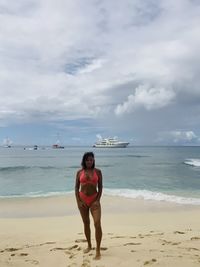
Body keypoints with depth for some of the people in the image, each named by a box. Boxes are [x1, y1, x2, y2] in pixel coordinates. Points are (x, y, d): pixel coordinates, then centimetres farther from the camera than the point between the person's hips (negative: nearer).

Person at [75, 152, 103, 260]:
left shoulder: (97, 171, -1)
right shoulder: (80, 172, 1)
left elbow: (100, 187, 0)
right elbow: (76, 187, 2)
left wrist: (98, 200, -9)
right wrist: (78, 201, -5)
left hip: (94, 200, -1)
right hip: (82, 200, 2)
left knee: (97, 224, -12)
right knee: (86, 223, 13)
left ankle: (98, 250, 0)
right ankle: (89, 245, 32)